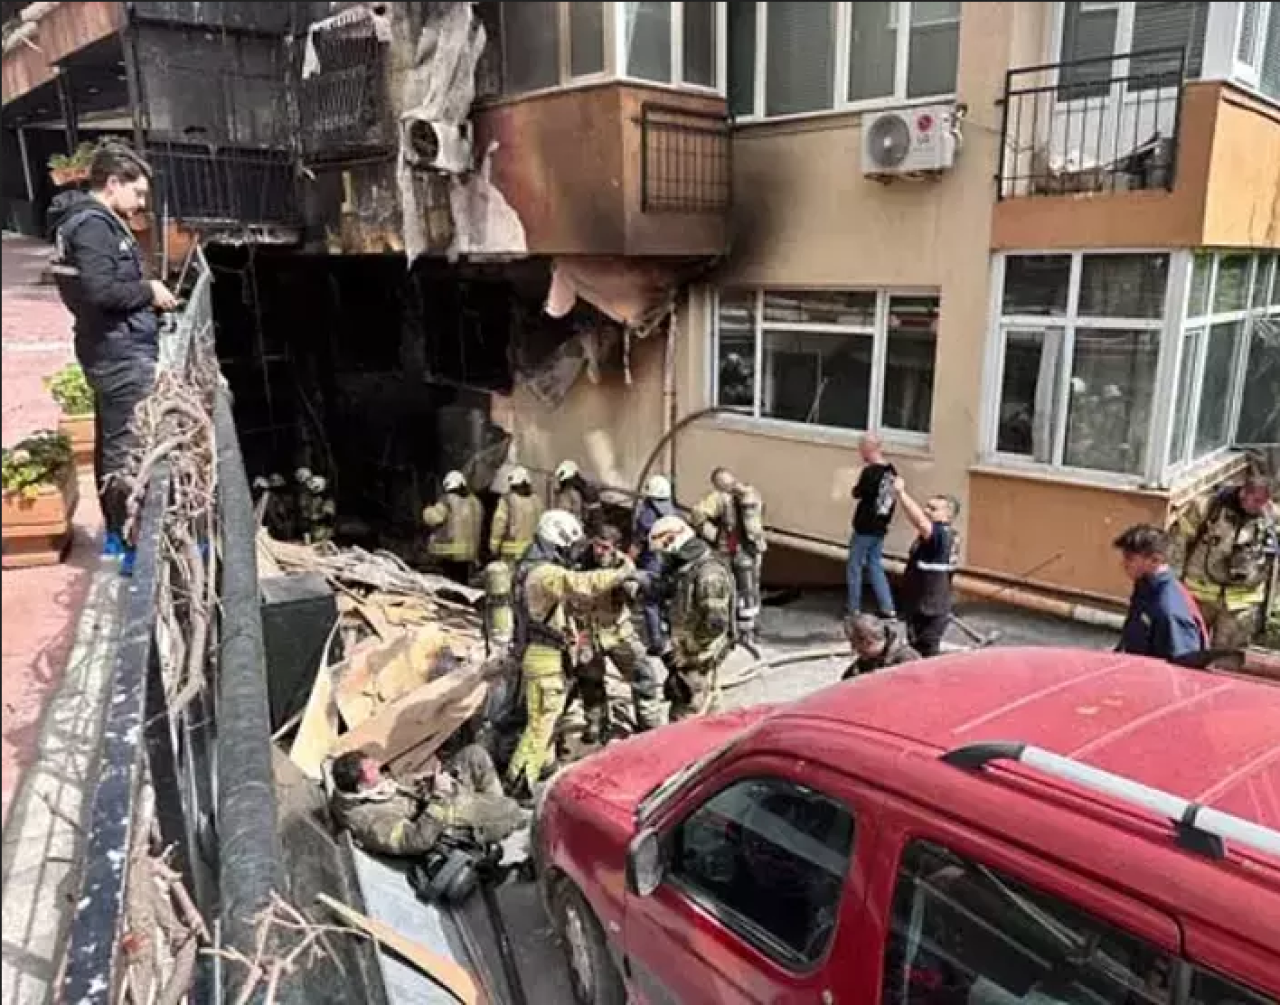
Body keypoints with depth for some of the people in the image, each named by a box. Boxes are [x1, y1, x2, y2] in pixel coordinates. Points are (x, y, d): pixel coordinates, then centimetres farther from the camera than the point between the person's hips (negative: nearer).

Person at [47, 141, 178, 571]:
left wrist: (144, 294, 9)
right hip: (122, 353, -11)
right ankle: (133, 544, -2)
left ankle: (116, 532, 28)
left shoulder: (88, 220, 16)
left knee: (112, 443, 17)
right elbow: (99, 290, -26)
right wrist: (149, 291, -13)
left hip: (112, 350, 11)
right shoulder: (94, 224, -16)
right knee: (128, 447, -7)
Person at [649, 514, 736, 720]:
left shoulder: (709, 572, -22)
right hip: (687, 658, 10)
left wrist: (690, 654, -19)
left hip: (700, 661, -10)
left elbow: (716, 623, -26)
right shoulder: (687, 569, 9)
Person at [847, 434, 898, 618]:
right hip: (880, 529, 7)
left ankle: (854, 610, 11)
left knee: (855, 568, 6)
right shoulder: (892, 472, 3)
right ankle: (888, 608, 14)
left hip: (864, 528, -7)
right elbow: (892, 498, 11)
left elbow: (857, 493, -9)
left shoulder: (870, 472, -20)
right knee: (876, 567, 16)